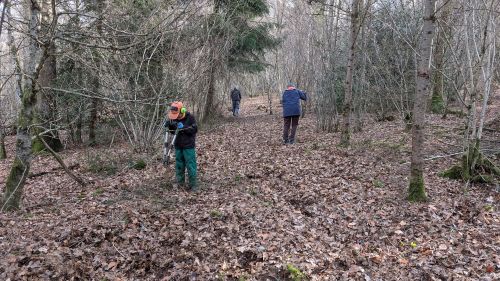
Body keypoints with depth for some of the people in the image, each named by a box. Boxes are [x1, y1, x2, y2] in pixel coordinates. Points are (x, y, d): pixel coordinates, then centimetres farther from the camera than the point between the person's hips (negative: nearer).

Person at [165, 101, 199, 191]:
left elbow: (195, 129, -16)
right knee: (179, 165, 14)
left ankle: (193, 185, 4)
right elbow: (173, 131, 11)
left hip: (188, 146, -5)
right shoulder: (174, 118, 3)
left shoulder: (190, 117, -12)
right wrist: (169, 125, -9)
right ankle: (179, 183, 26)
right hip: (178, 145, 6)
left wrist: (184, 127, -26)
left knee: (191, 165, -4)